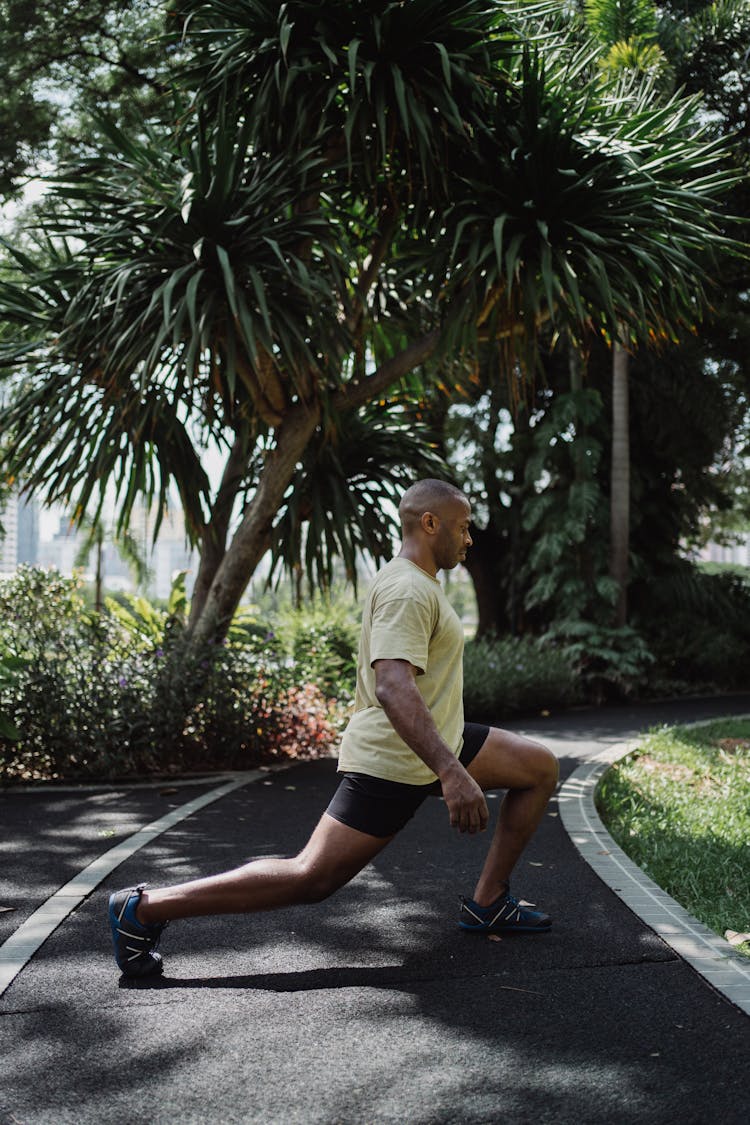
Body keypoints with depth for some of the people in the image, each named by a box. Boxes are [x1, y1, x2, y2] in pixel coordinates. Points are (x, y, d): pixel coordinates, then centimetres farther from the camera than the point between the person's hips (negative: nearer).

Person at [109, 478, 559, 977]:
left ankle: (488, 903, 15)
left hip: (433, 746, 11)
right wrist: (451, 772, -41)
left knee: (541, 767, 12)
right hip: (393, 763, -11)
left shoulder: (418, 583, 15)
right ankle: (145, 908, -8)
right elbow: (392, 687, -34)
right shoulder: (407, 590, -19)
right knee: (310, 879, -12)